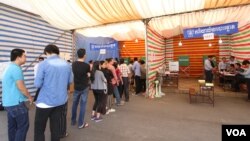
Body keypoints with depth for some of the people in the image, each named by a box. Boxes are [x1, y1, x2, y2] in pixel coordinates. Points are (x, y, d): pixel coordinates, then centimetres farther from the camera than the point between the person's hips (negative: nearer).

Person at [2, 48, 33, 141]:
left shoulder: (9, 68, 13)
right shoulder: (16, 69, -19)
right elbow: (21, 87, -19)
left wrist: (26, 96, 22)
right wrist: (29, 97, -4)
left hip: (8, 102, 10)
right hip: (16, 103, -10)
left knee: (12, 126, 17)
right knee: (23, 126, 1)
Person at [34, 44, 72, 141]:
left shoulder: (44, 64, -11)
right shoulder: (67, 64, 3)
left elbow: (37, 84, -11)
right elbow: (70, 81, 10)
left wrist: (46, 83, 8)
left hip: (46, 101, -4)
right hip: (61, 100, 5)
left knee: (39, 128, 11)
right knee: (56, 125, 16)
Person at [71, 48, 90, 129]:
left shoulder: (73, 64, -3)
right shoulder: (87, 65, -17)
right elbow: (88, 75, -3)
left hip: (76, 87, 5)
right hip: (84, 87, -5)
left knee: (75, 103, 17)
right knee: (83, 105, 3)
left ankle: (73, 121, 31)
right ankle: (81, 123, 11)